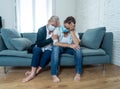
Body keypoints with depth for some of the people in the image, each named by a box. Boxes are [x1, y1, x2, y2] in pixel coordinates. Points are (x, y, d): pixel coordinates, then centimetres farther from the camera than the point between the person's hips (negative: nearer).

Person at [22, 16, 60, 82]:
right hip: (39, 49, -1)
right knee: (37, 49, -34)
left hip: (48, 50, 1)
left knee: (48, 52, -33)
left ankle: (36, 71, -32)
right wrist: (51, 39, -26)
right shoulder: (41, 30, -10)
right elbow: (39, 44, -21)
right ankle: (33, 72, -35)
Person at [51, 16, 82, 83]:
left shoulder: (74, 31, -14)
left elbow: (76, 43, -31)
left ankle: (78, 73, -22)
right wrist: (69, 45, -38)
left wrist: (72, 31, -33)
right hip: (59, 48, -1)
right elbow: (55, 43, -33)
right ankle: (54, 74, -37)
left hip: (69, 49, 2)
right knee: (55, 47, -37)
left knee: (77, 48, -30)